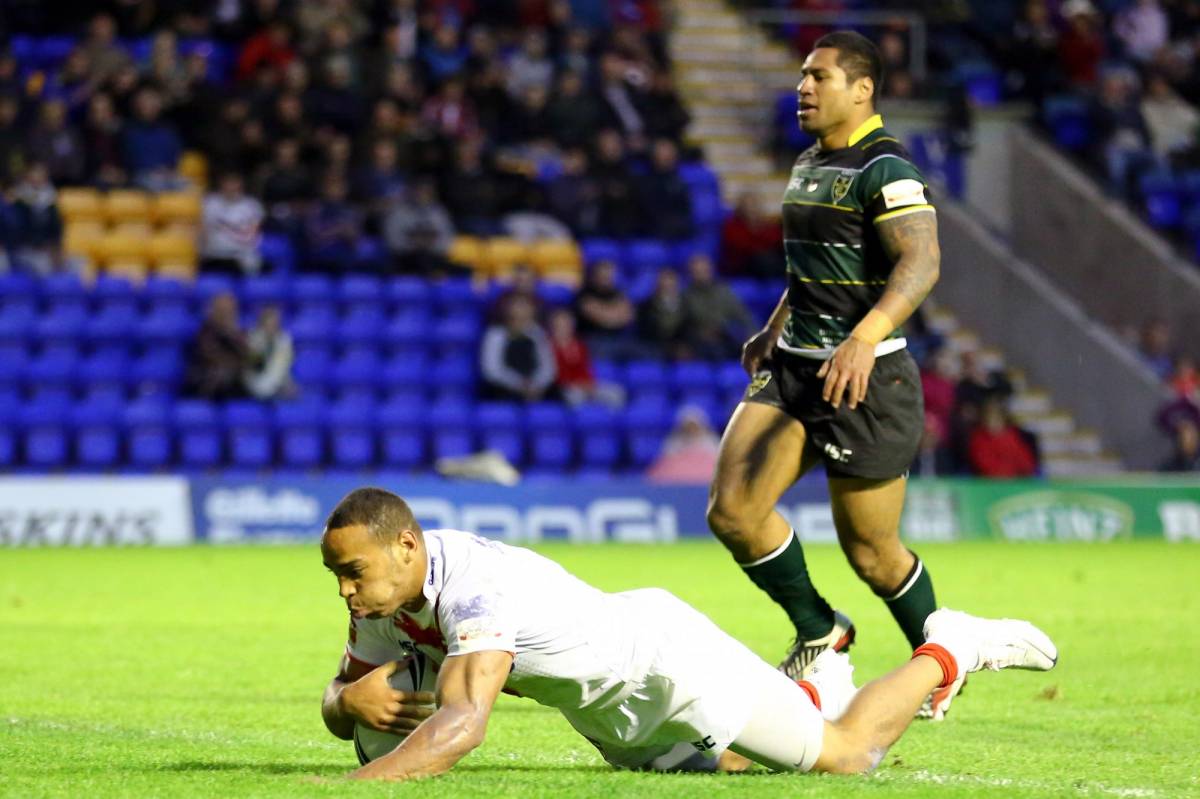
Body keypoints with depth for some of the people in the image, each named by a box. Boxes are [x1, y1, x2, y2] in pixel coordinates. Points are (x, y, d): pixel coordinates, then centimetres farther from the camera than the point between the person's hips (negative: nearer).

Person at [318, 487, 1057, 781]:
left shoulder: (478, 591, -40)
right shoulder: (387, 606, -14)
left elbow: (460, 727, -53)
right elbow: (339, 710, -4)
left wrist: (350, 787, -63)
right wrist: (352, 699, -29)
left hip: (666, 659, -8)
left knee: (849, 754, 4)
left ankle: (949, 651, 25)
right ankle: (816, 692, 50)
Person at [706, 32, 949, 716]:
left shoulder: (884, 169, -15)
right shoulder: (810, 165, 15)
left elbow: (921, 261, -28)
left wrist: (864, 338, -39)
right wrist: (776, 328, 31)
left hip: (866, 377, -8)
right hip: (793, 369, 8)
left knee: (871, 553, 1)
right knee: (732, 509, -6)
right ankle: (818, 632, 15)